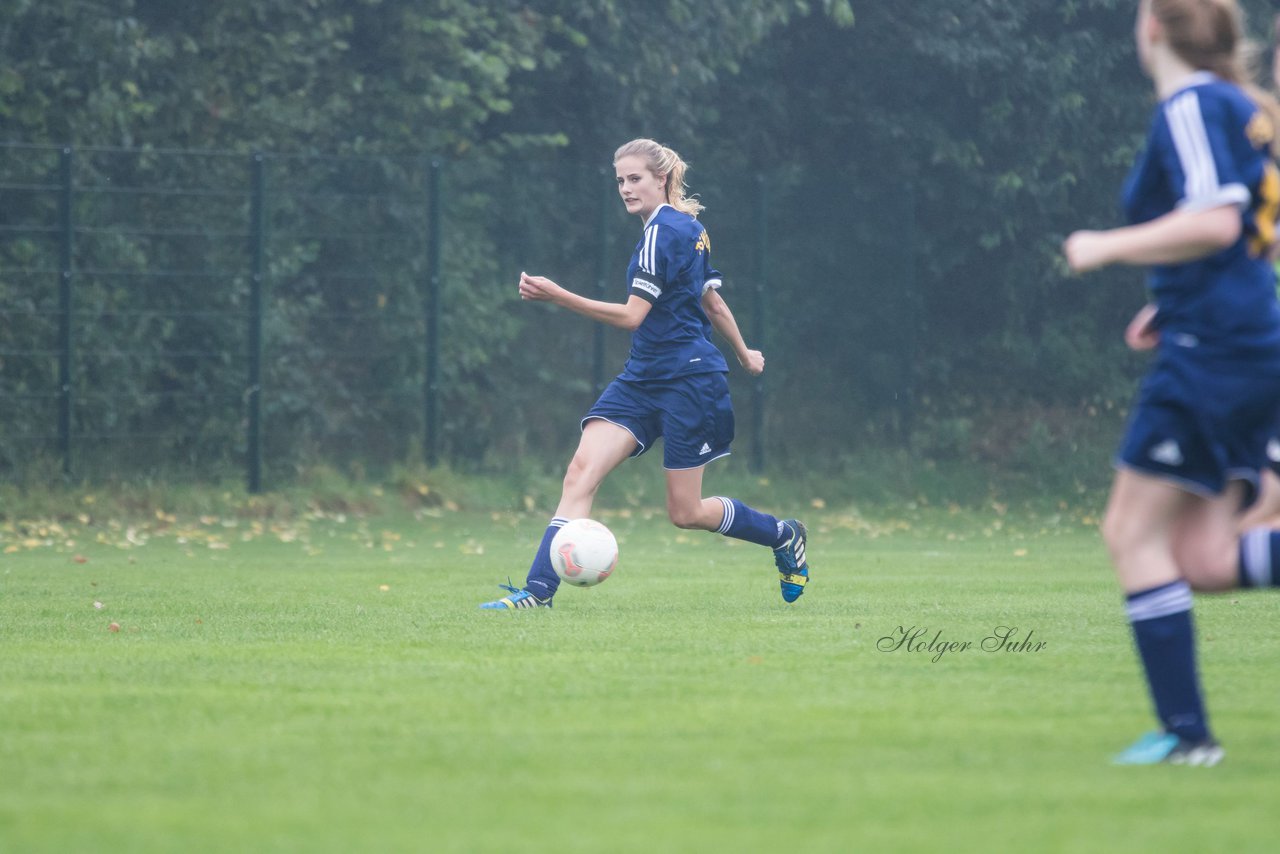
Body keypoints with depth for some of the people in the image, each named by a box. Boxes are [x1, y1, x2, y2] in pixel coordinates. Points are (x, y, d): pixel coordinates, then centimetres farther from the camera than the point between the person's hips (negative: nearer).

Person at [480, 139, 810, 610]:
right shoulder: (691, 227, 12)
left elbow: (632, 315, -18)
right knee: (582, 471, -10)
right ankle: (538, 589, -20)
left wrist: (558, 296, -24)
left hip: (688, 381, -9)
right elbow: (712, 301, 23)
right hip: (644, 377, 9)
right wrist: (744, 354, 36)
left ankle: (784, 536, 26)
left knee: (685, 512, 1)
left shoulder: (662, 232, -16)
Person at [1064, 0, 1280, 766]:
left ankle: (1186, 731, -5)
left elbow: (1216, 221, -23)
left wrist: (1107, 247, -12)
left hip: (1212, 350, -9)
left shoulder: (1191, 108, -10)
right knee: (1206, 559, 5)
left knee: (1136, 532, -3)